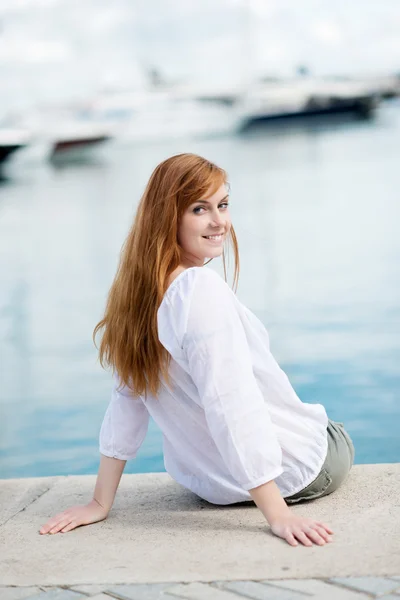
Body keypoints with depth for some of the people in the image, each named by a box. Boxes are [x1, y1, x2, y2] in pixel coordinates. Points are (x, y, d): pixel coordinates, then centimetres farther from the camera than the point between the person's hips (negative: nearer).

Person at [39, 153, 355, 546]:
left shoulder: (138, 292, -6)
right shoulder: (204, 292, -31)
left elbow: (126, 398, -2)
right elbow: (233, 410, -34)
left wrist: (100, 503, 2)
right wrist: (279, 516, -33)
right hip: (293, 473, -8)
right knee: (340, 443, 28)